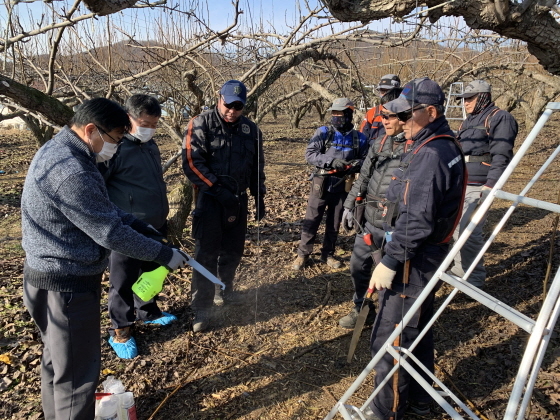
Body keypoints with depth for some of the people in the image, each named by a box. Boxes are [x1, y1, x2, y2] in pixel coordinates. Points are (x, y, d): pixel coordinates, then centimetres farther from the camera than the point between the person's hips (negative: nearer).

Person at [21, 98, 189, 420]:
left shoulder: (62, 150, 6)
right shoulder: (70, 171, -28)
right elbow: (109, 232, -25)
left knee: (58, 361, 27)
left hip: (57, 274, 11)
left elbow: (102, 208, 13)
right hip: (68, 284, -11)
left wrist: (141, 226, 5)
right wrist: (164, 254, -16)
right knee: (77, 372, 7)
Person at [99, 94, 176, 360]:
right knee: (123, 282, 7)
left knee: (151, 274, 22)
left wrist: (162, 219, 25)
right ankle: (120, 331, 24)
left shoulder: (150, 145, 11)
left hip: (153, 229, 8)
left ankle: (148, 312, 43)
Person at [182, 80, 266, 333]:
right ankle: (201, 309, 6)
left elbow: (257, 167, 14)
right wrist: (218, 188, -20)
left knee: (234, 250, 14)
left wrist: (259, 198, 13)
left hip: (239, 199, 5)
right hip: (211, 199, -5)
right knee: (207, 254, -4)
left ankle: (224, 291, 35)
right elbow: (192, 163, -14)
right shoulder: (201, 125, -7)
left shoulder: (250, 129, 7)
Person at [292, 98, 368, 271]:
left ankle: (328, 254, 31)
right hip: (321, 185, -2)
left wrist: (355, 164, -18)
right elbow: (309, 154, -13)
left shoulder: (359, 138, 0)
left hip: (342, 187, 2)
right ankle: (303, 254, 18)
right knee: (311, 221, 4)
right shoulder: (323, 132, -6)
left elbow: (365, 160, 5)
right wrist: (331, 161, -25)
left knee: (334, 224, 14)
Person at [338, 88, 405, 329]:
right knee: (358, 265, 16)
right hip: (369, 220, 7)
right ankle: (362, 309, 36)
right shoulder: (380, 142, 9)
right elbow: (364, 177, 15)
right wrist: (350, 205, 14)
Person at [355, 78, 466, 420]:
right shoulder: (447, 146, 9)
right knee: (419, 328, 21)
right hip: (428, 257, 10)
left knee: (390, 337, 2)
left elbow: (417, 221, -27)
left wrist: (390, 262, -22)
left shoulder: (431, 154, -23)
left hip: (412, 260, -10)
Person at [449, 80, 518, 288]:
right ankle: (459, 269, 27)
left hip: (478, 187, -9)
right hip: (458, 184, 9)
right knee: (456, 229, 13)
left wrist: (489, 187, -24)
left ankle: (475, 280, 1)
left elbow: (501, 157, -16)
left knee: (468, 232, -12)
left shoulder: (500, 118, -6)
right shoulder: (468, 122, 21)